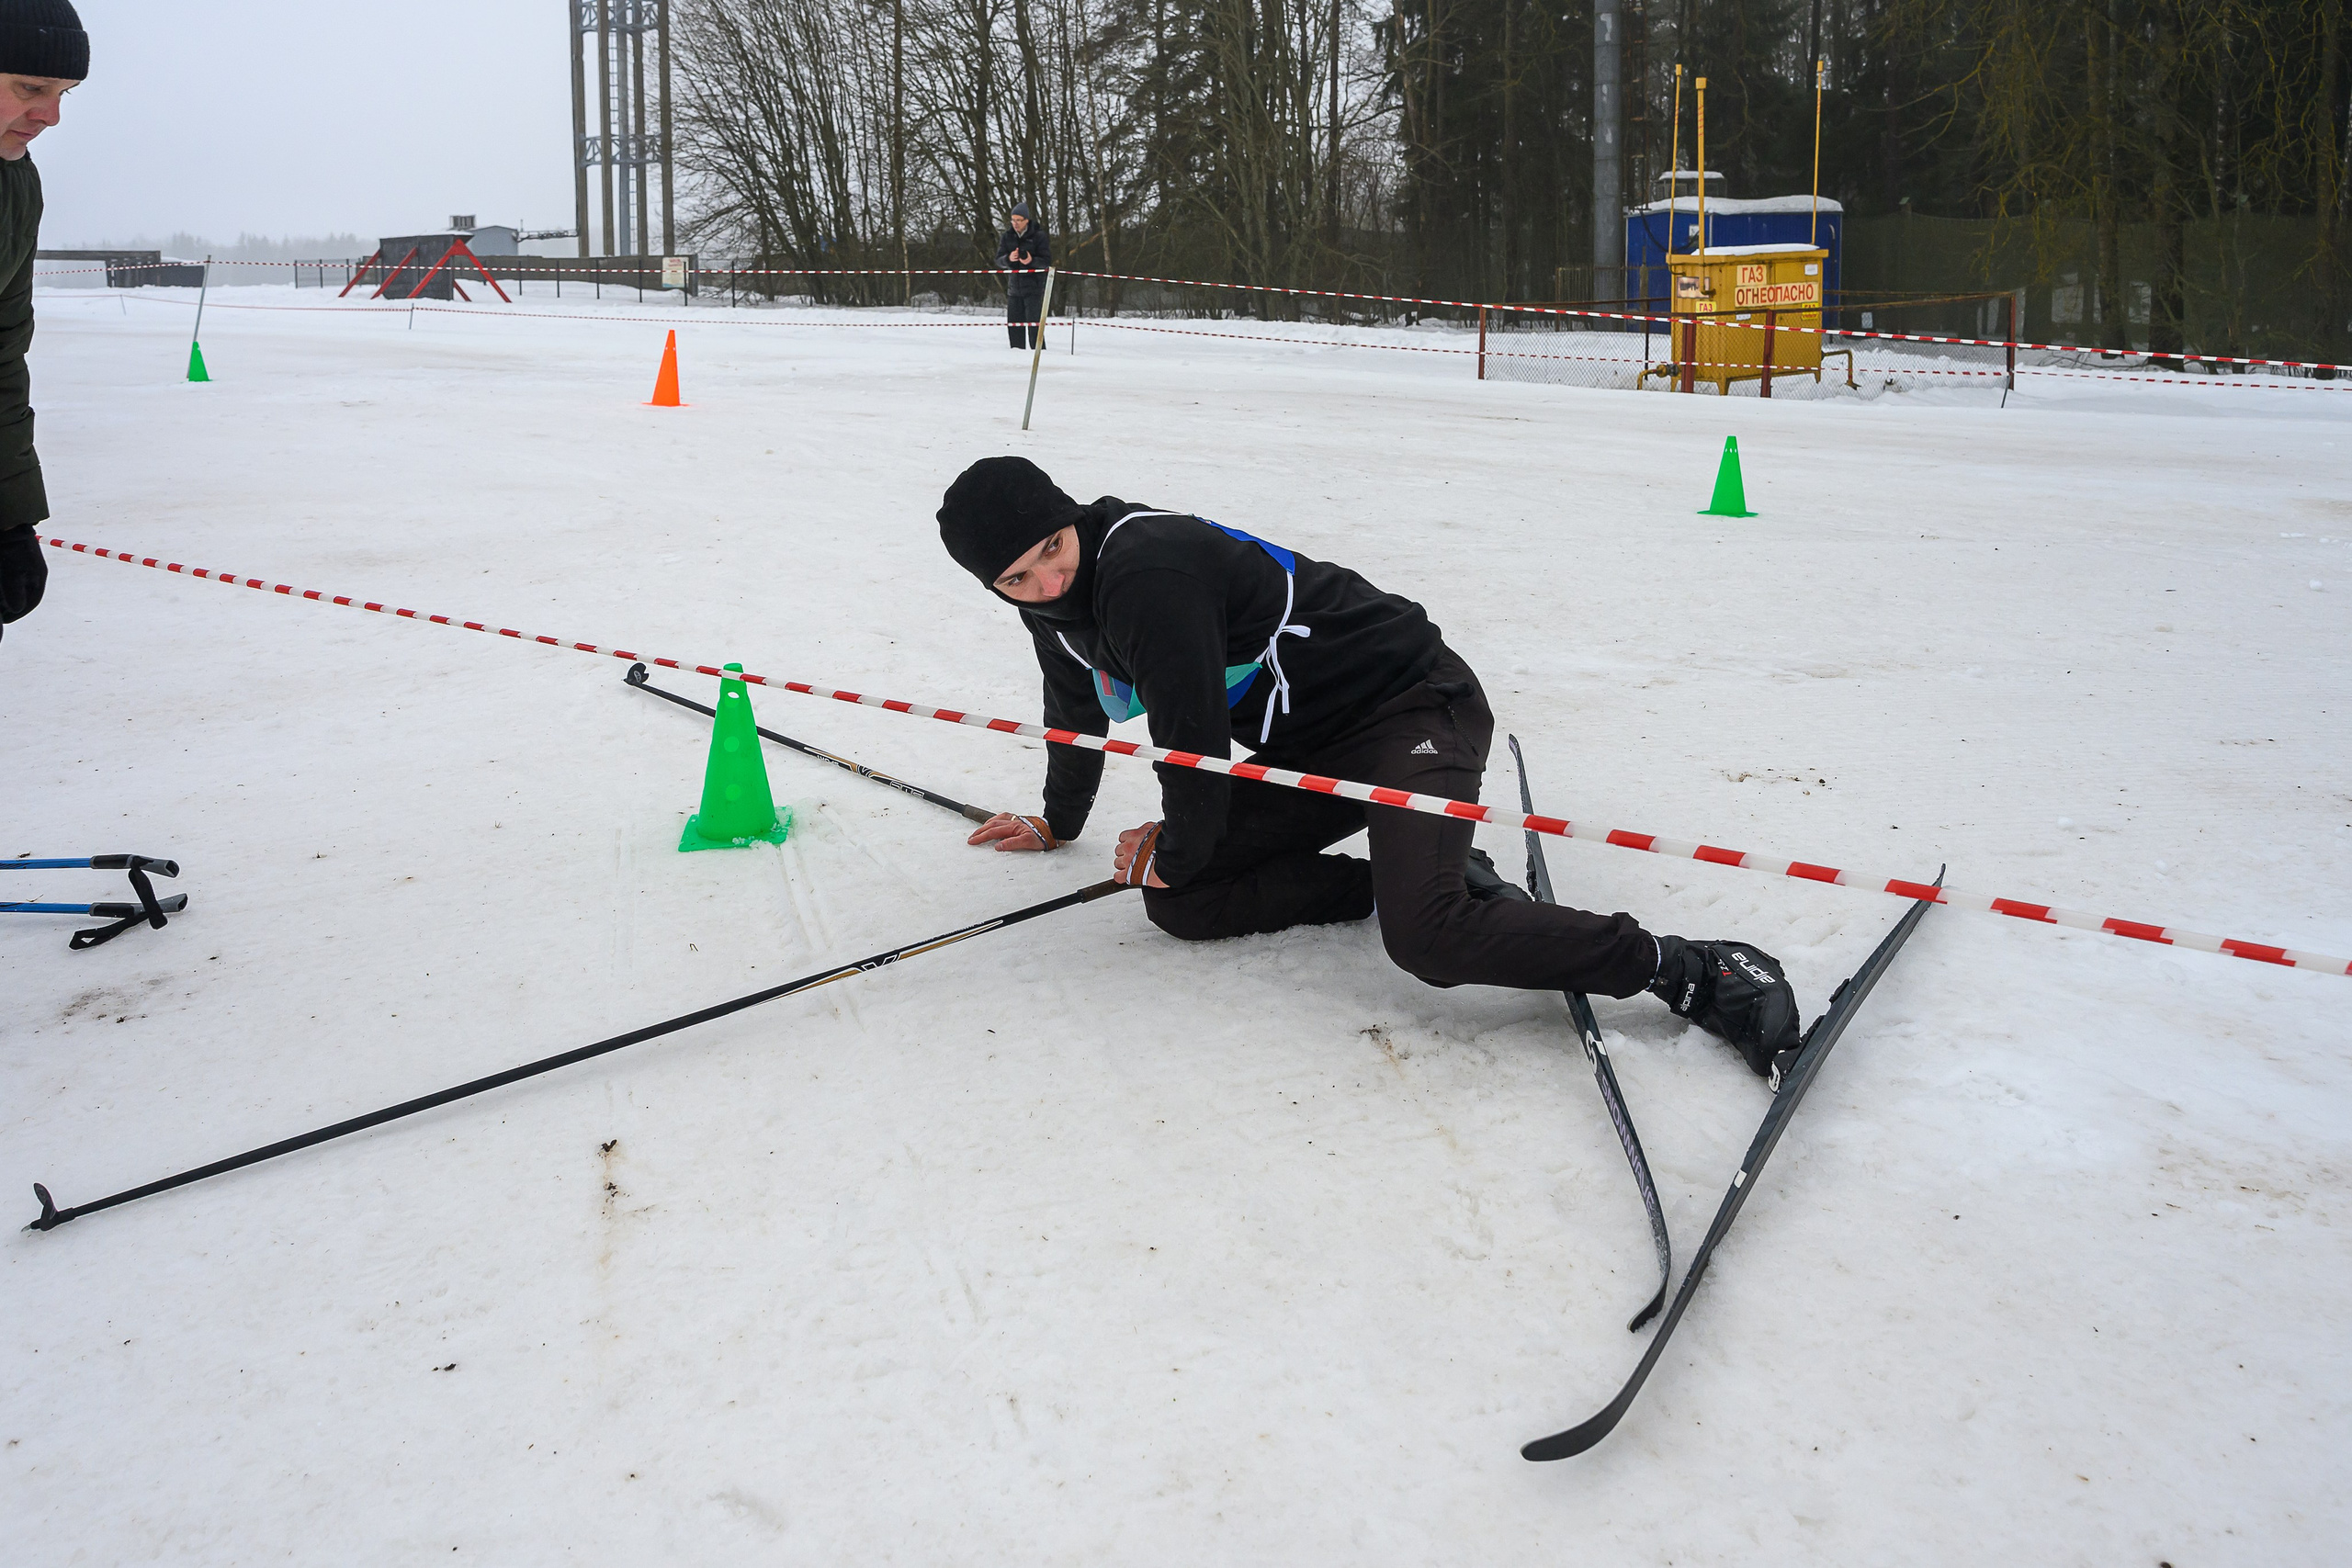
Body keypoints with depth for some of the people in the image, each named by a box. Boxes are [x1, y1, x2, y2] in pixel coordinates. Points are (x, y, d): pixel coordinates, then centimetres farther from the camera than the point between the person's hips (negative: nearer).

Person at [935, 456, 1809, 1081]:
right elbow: (1077, 713, 28)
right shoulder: (1057, 601, 6)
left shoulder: (1146, 573, -25)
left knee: (1425, 938, -32)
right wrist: (1058, 823, 42)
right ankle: (1406, 879, 1)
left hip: (1411, 703, -10)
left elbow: (1192, 741, -20)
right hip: (1310, 753, 10)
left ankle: (1694, 971, -25)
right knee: (1178, 904, -3)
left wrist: (1174, 854, -2)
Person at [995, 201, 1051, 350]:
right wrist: (1008, 258, -17)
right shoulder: (1008, 236, 10)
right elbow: (998, 260, 6)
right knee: (1014, 324, 5)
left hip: (1033, 288, -5)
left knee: (1033, 323, -12)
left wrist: (1032, 261, -25)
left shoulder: (1039, 236, -3)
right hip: (1014, 286, 5)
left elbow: (1047, 261, -6)